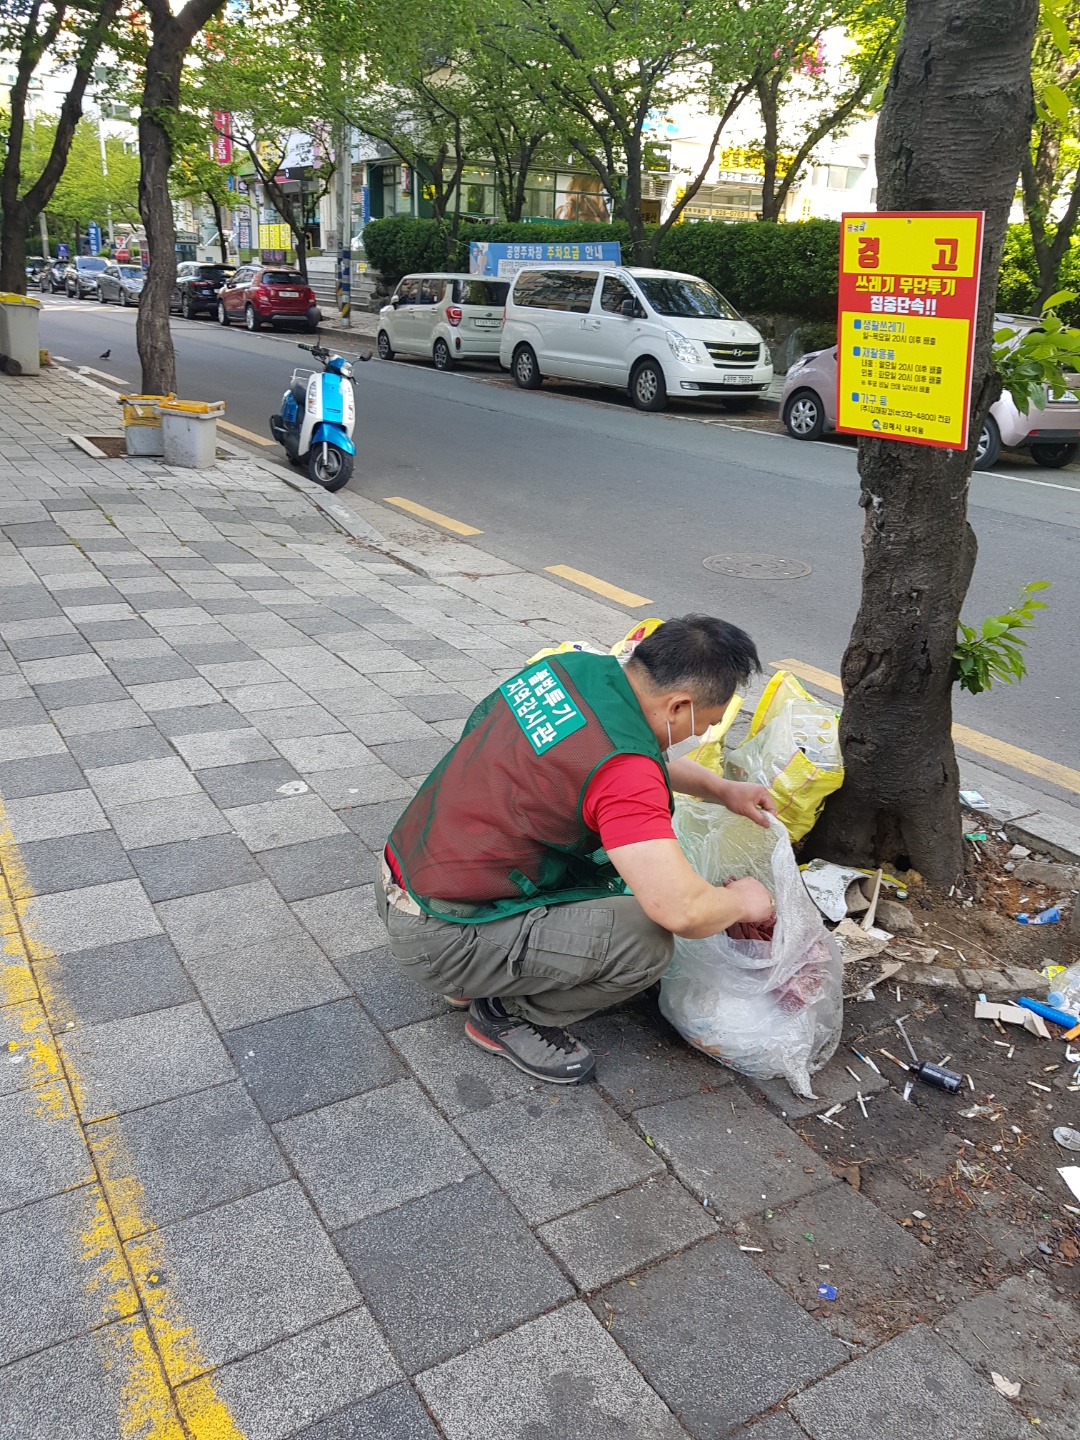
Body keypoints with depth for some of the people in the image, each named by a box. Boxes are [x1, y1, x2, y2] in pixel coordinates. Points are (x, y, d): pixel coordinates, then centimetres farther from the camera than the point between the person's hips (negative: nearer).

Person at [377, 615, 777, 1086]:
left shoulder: (573, 666, -1)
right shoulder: (621, 769, -27)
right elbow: (681, 911, -30)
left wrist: (721, 788, 17)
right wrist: (741, 902, -8)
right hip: (434, 937, -9)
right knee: (646, 939, -18)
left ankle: (478, 977, 19)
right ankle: (507, 1013, 6)